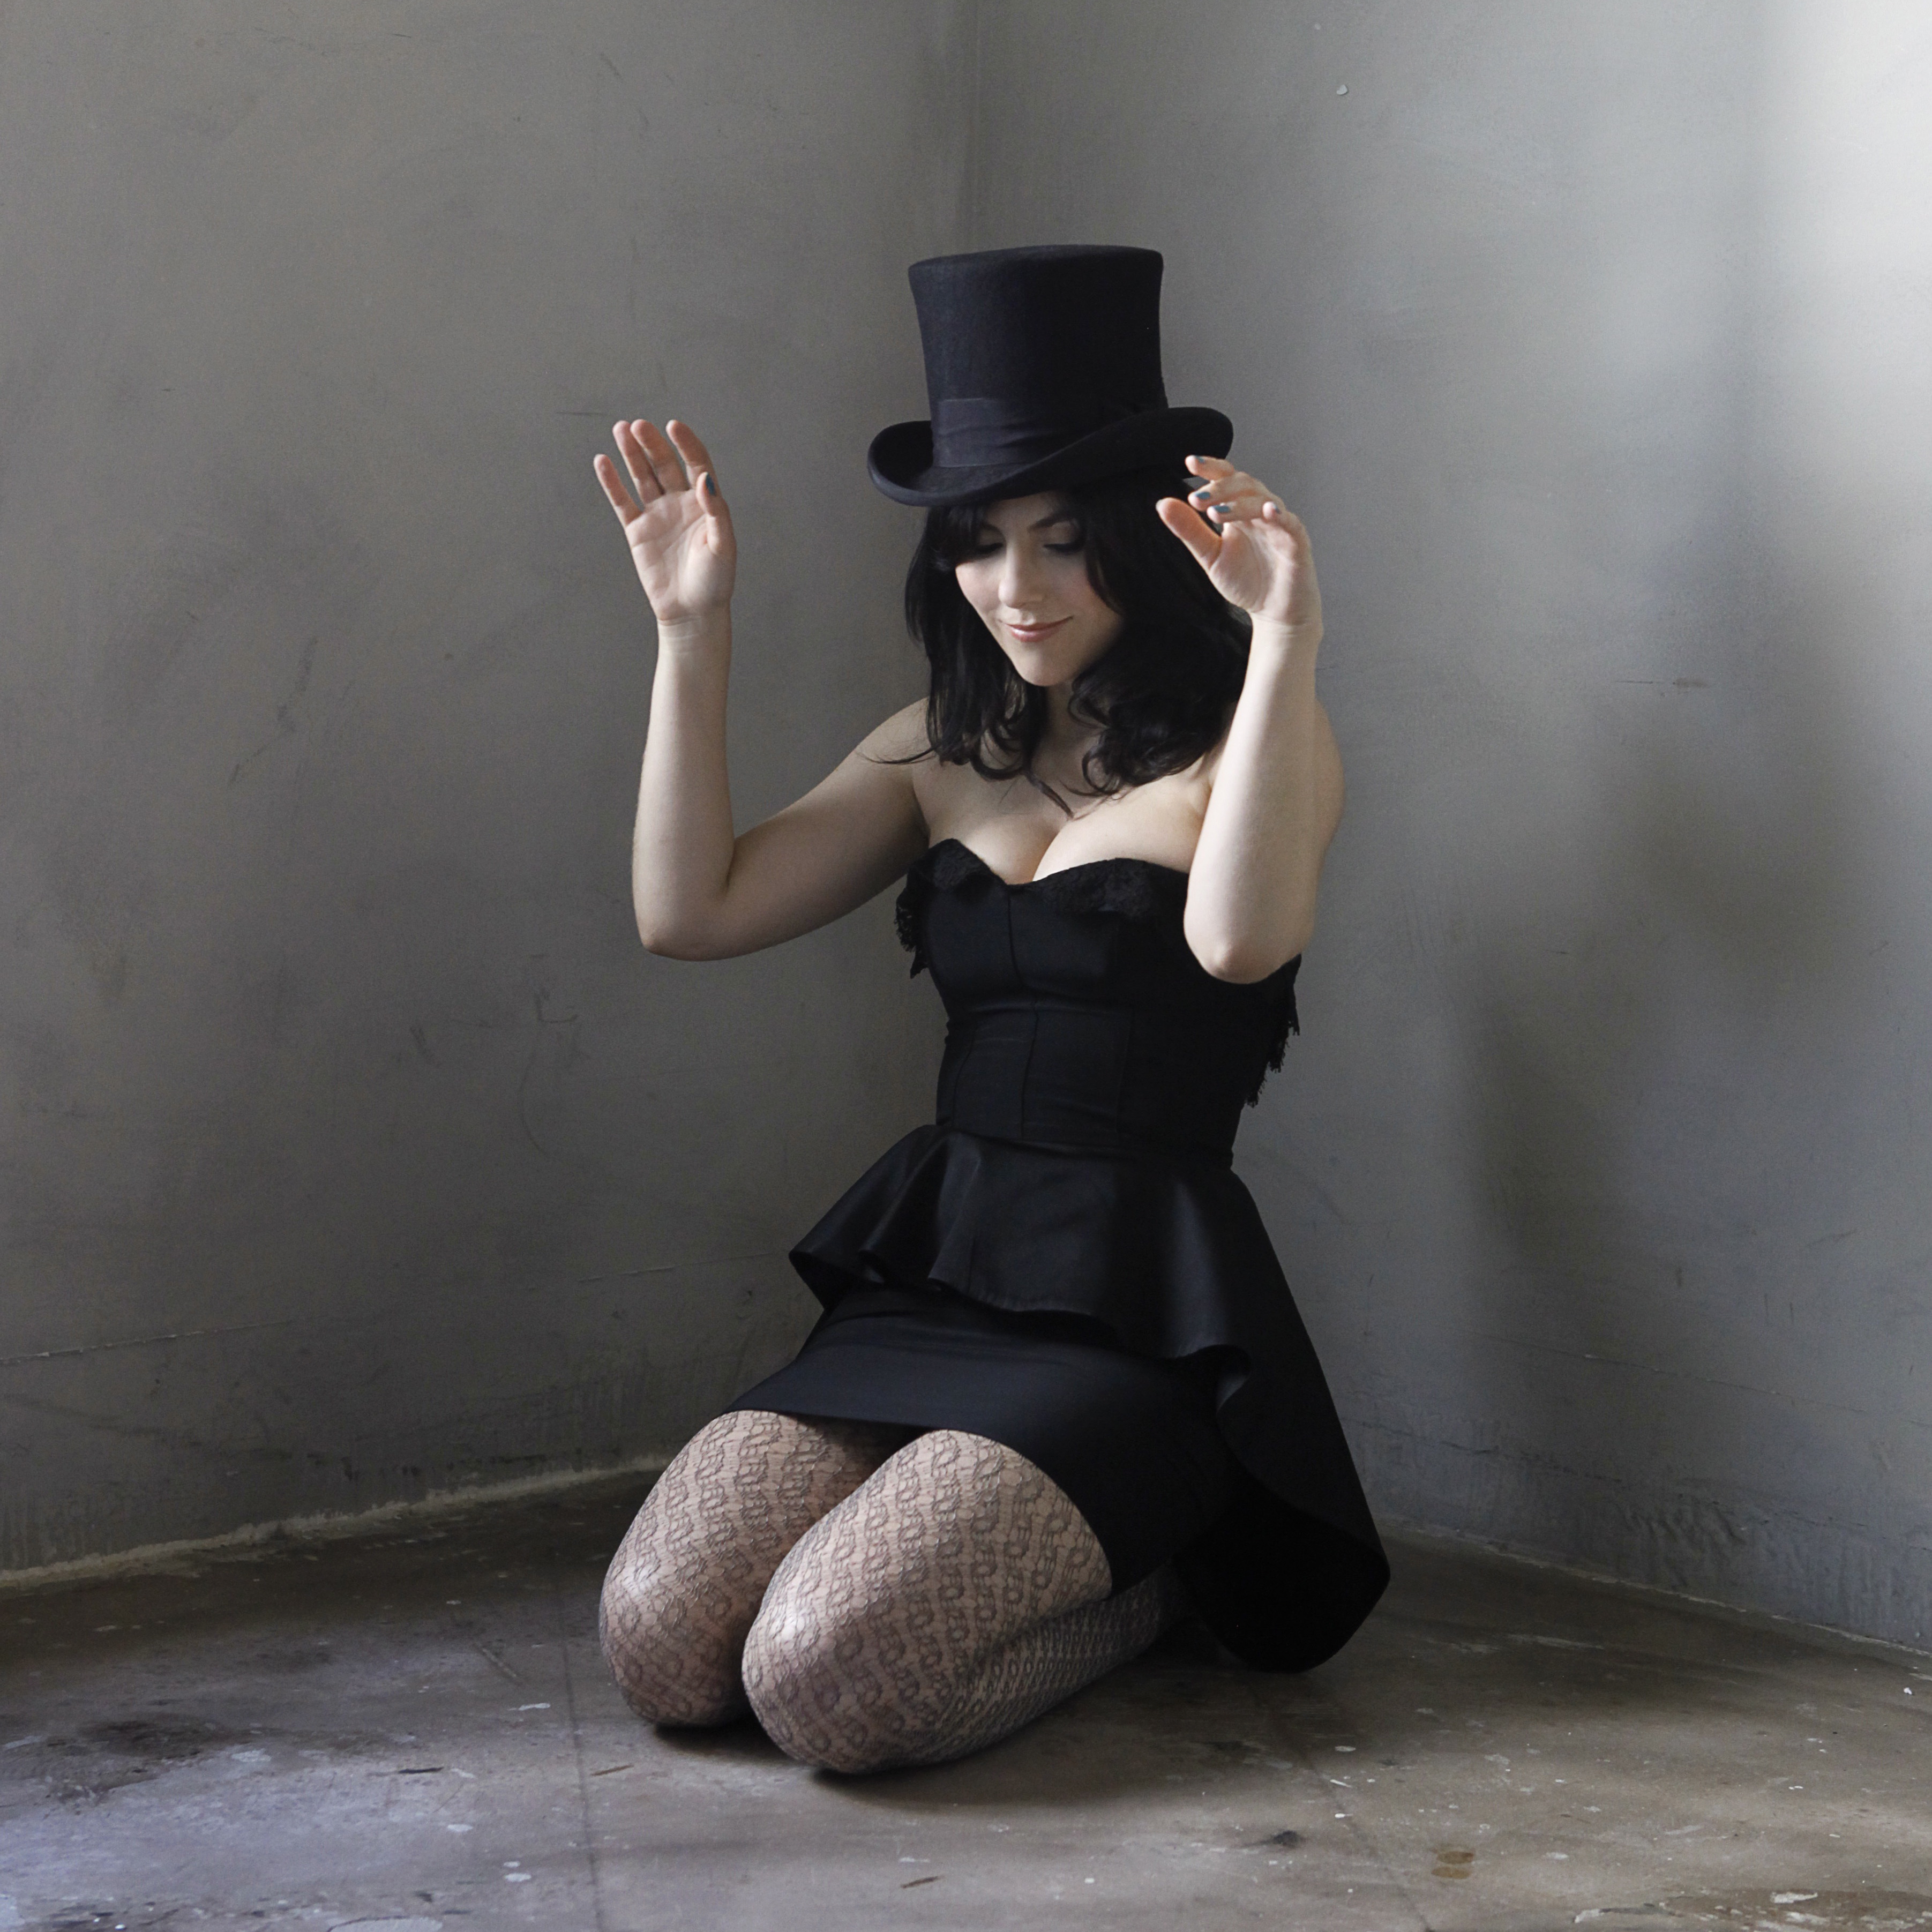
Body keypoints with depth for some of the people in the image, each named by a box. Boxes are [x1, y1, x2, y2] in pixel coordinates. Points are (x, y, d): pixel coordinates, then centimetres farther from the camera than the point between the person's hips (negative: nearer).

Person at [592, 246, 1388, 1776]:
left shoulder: (1247, 743, -2)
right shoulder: (942, 753, 14)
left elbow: (1241, 936, -26)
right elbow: (691, 909, 5)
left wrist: (1284, 637, -33)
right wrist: (693, 630, 1)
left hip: (1138, 1315, -6)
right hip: (931, 1276, 6)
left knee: (827, 1681, -23)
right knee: (663, 1648, -14)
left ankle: (1165, 1575, 7)